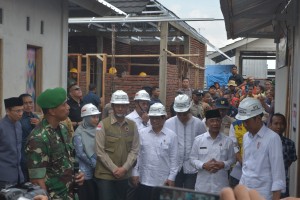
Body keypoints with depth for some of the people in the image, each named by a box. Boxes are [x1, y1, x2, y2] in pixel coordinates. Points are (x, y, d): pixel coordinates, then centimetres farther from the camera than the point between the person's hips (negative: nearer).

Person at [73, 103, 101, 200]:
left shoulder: (97, 130, 6)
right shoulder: (79, 132, -9)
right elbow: (80, 153, -14)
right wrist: (94, 164, -13)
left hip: (97, 171, 5)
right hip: (86, 172, -5)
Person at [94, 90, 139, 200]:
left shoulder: (132, 125, 4)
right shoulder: (103, 124, -7)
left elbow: (134, 150, 2)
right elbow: (100, 151, -9)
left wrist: (124, 168, -9)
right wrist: (114, 169, -11)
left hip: (125, 175, 3)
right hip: (105, 174, -3)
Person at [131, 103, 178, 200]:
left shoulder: (171, 135, -3)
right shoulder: (142, 133, 1)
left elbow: (173, 158, -1)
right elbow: (137, 155, 4)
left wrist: (171, 177, -4)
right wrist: (135, 173, 0)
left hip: (163, 181, -1)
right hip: (144, 180, 1)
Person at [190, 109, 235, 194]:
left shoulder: (227, 141, 1)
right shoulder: (198, 139, 0)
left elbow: (232, 159, 8)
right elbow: (193, 159, 4)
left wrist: (223, 164, -12)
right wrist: (204, 165, -14)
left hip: (221, 184, 0)